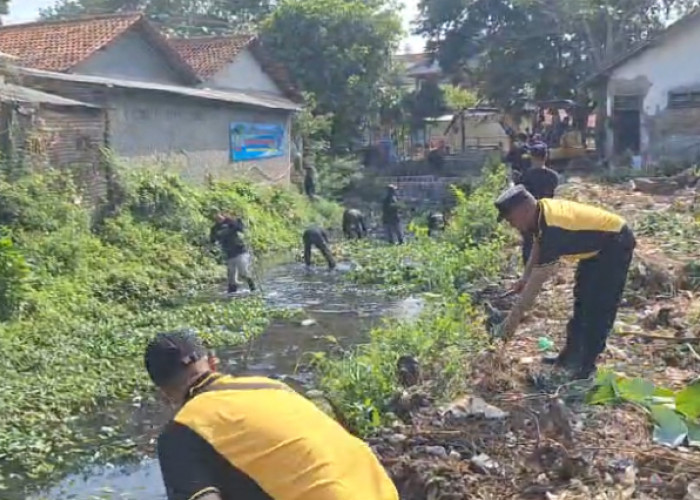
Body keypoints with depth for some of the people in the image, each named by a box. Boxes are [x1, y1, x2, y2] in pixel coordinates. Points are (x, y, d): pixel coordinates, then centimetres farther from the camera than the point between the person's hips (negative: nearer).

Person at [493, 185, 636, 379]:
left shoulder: (552, 229, -35)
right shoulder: (542, 211, -9)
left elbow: (538, 280, -33)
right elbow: (539, 246, 11)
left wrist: (512, 320, -29)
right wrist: (525, 277, 2)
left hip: (616, 243, -10)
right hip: (598, 243, 10)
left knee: (598, 307, -10)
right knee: (582, 299, 15)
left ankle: (586, 366, -2)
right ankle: (571, 355, 25)